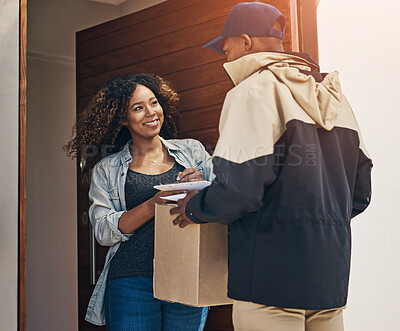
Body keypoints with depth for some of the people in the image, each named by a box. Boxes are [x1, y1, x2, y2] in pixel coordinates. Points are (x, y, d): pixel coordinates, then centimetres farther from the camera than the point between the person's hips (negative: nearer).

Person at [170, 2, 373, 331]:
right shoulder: (333, 97, 16)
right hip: (331, 273, 8)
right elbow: (359, 194, 15)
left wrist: (195, 208, 1)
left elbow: (239, 189, -18)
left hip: (273, 276, -8)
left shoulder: (254, 91, -7)